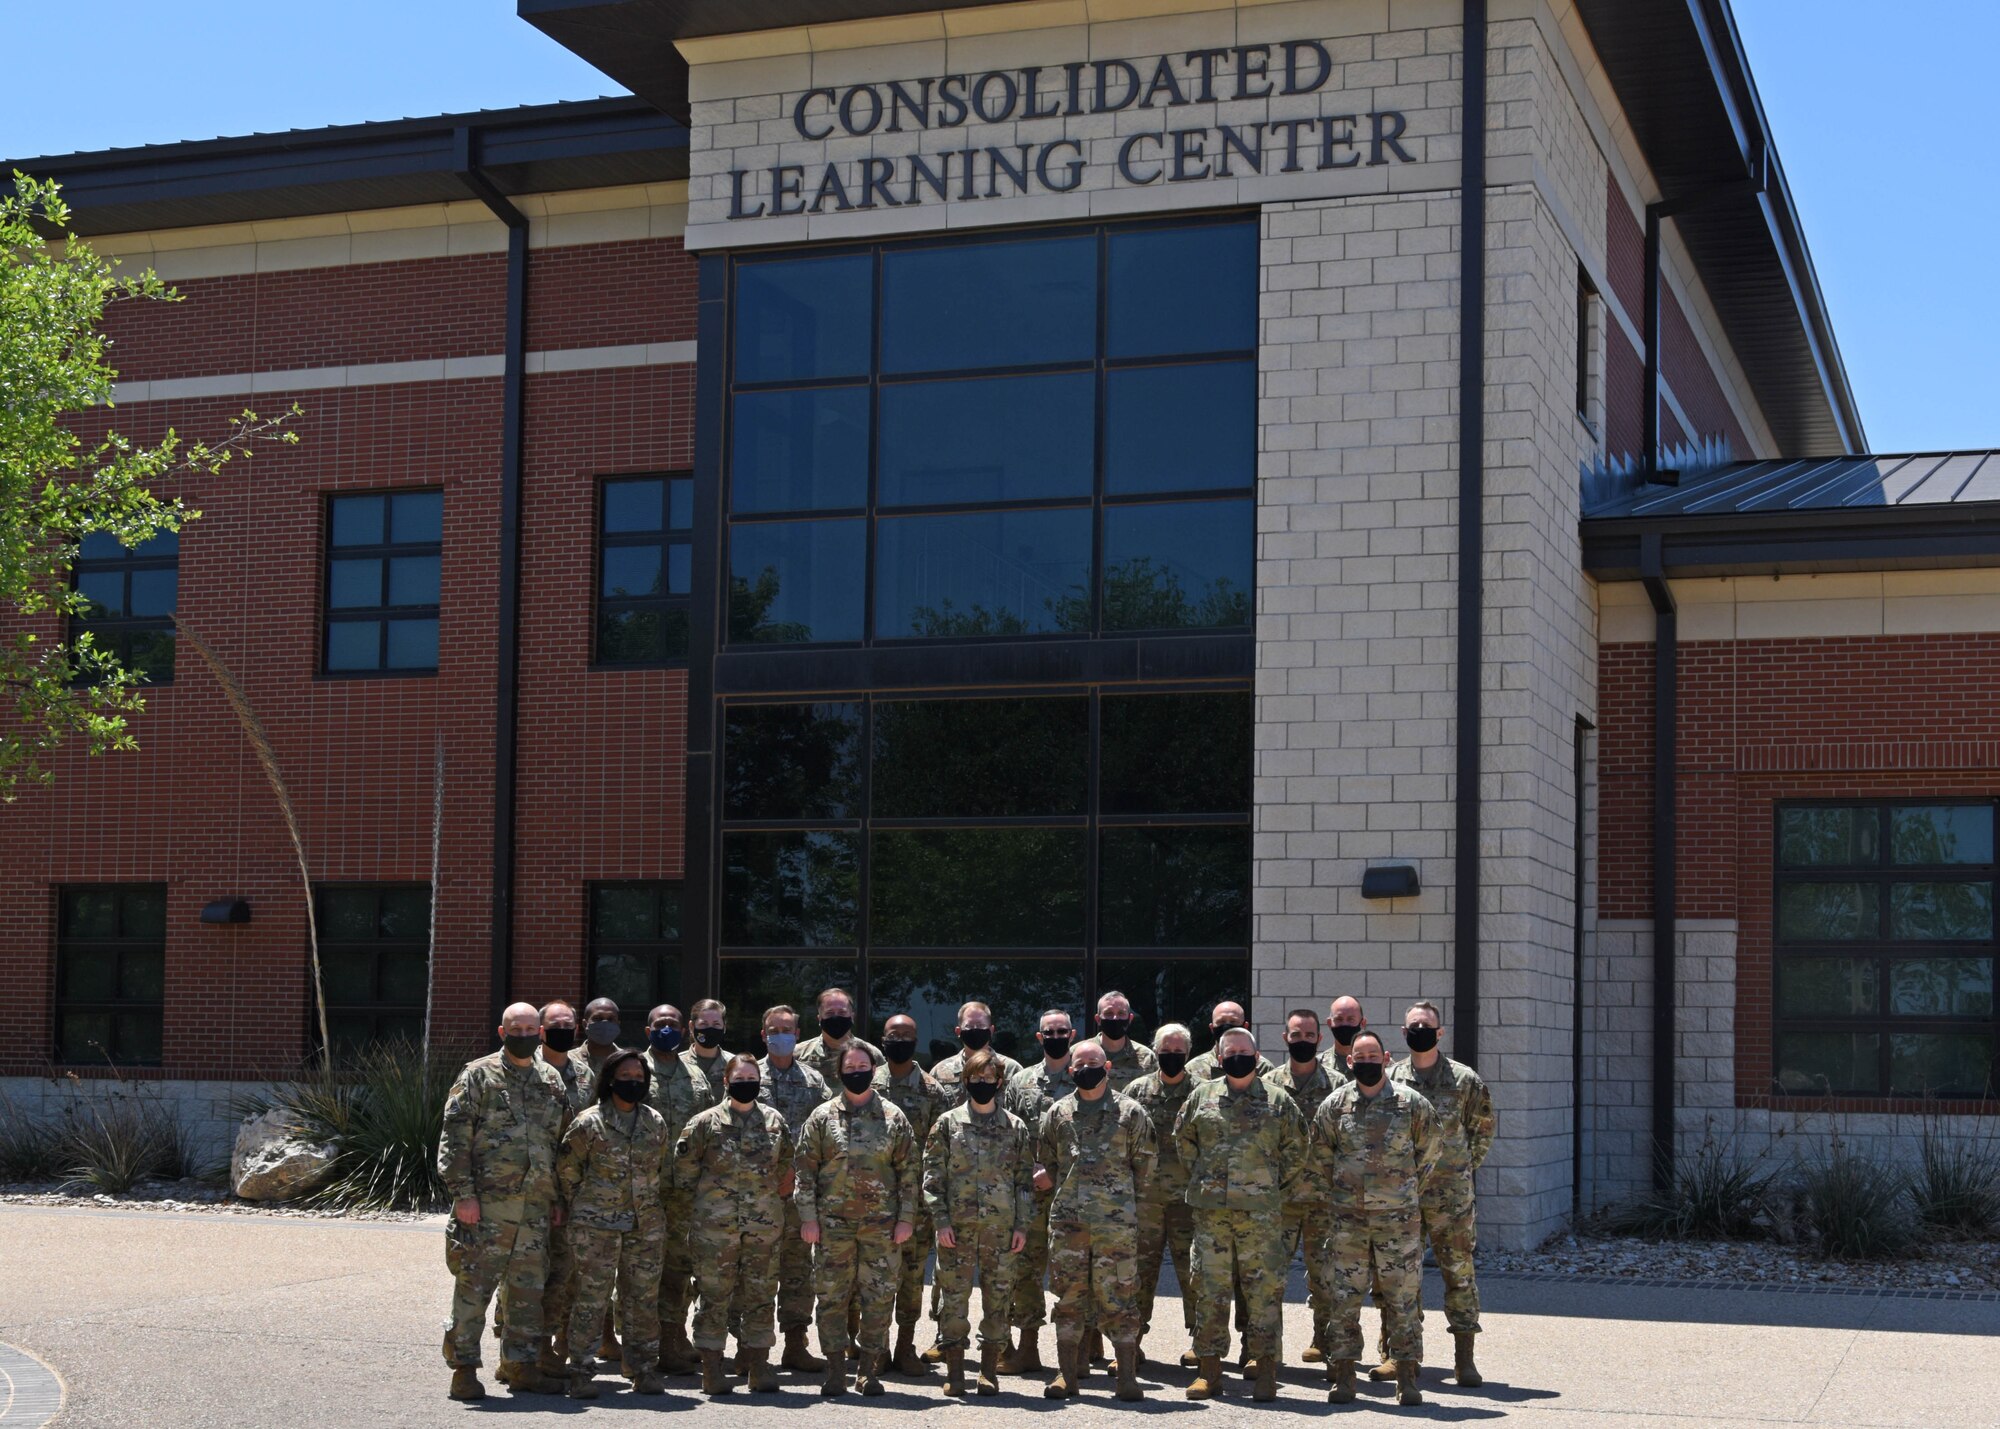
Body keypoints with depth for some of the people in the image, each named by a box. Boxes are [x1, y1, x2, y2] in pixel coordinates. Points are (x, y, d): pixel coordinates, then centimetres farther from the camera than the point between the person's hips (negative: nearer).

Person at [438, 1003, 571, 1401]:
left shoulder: (551, 1081, 15)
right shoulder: (479, 1076, -1)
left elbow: (562, 1143, 20)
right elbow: (455, 1137, -6)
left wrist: (558, 1197, 14)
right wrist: (463, 1193, -13)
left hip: (536, 1205, 5)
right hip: (487, 1202, -5)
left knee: (529, 1289, 9)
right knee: (474, 1286, -3)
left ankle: (521, 1366, 19)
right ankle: (464, 1368, 3)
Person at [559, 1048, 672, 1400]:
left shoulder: (655, 1123, 9)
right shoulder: (588, 1123, -6)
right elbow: (567, 1169, 2)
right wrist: (580, 1209, 5)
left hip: (646, 1226, 4)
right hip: (598, 1226, -4)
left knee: (641, 1298, 8)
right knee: (592, 1298, -5)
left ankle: (644, 1369, 17)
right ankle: (580, 1371, 2)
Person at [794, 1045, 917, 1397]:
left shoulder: (893, 1118, 7)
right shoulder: (822, 1117, 5)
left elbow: (908, 1171, 7)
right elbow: (805, 1169, 4)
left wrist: (906, 1219, 0)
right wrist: (808, 1218, -3)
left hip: (881, 1223, 0)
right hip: (833, 1222, 0)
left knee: (878, 1297, 2)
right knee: (832, 1296, 1)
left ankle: (869, 1368, 11)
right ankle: (836, 1371, 8)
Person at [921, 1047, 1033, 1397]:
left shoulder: (1016, 1128, 8)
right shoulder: (947, 1124, 5)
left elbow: (1025, 1180, 8)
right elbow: (933, 1176, 2)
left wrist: (1022, 1225, 1)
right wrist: (941, 1220, -6)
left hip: (1002, 1226, 1)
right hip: (957, 1225, -1)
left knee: (999, 1296, 3)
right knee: (954, 1296, 0)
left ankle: (990, 1370, 12)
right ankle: (954, 1373, 7)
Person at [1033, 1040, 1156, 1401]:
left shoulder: (1130, 1113, 6)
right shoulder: (1057, 1114, 13)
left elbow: (1144, 1167, 8)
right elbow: (1045, 1166, 18)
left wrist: (1122, 1197, 4)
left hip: (1116, 1222, -2)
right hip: (1066, 1220, 2)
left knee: (1119, 1296, -3)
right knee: (1069, 1296, 5)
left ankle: (1127, 1376, 2)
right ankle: (1067, 1374, 12)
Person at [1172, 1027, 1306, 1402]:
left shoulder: (1278, 1101, 6)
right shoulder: (1201, 1097, 10)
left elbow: (1295, 1151, 9)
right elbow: (1183, 1140, 18)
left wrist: (1280, 1192, 5)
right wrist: (1201, 1180, 12)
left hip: (1261, 1212, -2)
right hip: (1210, 1211, 2)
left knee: (1264, 1288, -2)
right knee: (1210, 1288, 3)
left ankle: (1266, 1370, 4)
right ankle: (1208, 1368, 9)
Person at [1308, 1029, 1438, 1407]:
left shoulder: (1411, 1102, -1)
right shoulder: (1334, 1105, 3)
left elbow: (1427, 1152, 11)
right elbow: (1318, 1156, 15)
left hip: (1398, 1217, -1)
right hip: (1347, 1217, 1)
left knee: (1403, 1298, 2)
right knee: (1343, 1297, 2)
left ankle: (1407, 1378, 10)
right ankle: (1343, 1376, 10)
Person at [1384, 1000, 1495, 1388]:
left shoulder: (1464, 1080, 2)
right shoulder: (1389, 1079, 6)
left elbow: (1482, 1128, 11)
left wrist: (1466, 1167, 5)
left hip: (1450, 1192, -2)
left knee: (1459, 1272, 0)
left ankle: (1464, 1359, 5)